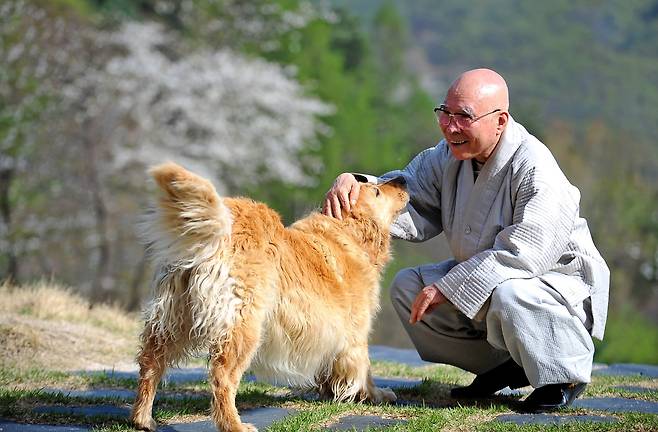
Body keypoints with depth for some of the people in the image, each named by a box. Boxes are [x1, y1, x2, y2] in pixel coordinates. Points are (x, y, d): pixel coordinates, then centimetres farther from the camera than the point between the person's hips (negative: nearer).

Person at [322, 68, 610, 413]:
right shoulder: (449, 156, -3)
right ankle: (504, 367, 7)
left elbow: (522, 253, -34)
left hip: (558, 278, -8)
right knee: (407, 287, -1)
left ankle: (566, 374, -10)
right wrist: (357, 186, -24)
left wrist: (447, 288, -30)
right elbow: (413, 207, -3)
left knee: (509, 297, -39)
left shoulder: (536, 171, -28)